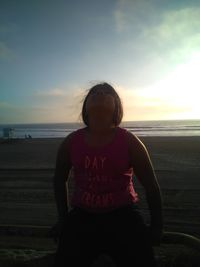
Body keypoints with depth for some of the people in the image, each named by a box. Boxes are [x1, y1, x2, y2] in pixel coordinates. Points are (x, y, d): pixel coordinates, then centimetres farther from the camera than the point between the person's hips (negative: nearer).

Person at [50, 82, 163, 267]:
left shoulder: (129, 141, -11)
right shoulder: (71, 142, -4)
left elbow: (151, 186, -2)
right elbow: (59, 180, 11)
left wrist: (157, 227, 5)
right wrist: (63, 218, 14)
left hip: (122, 215, -1)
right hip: (82, 216, 2)